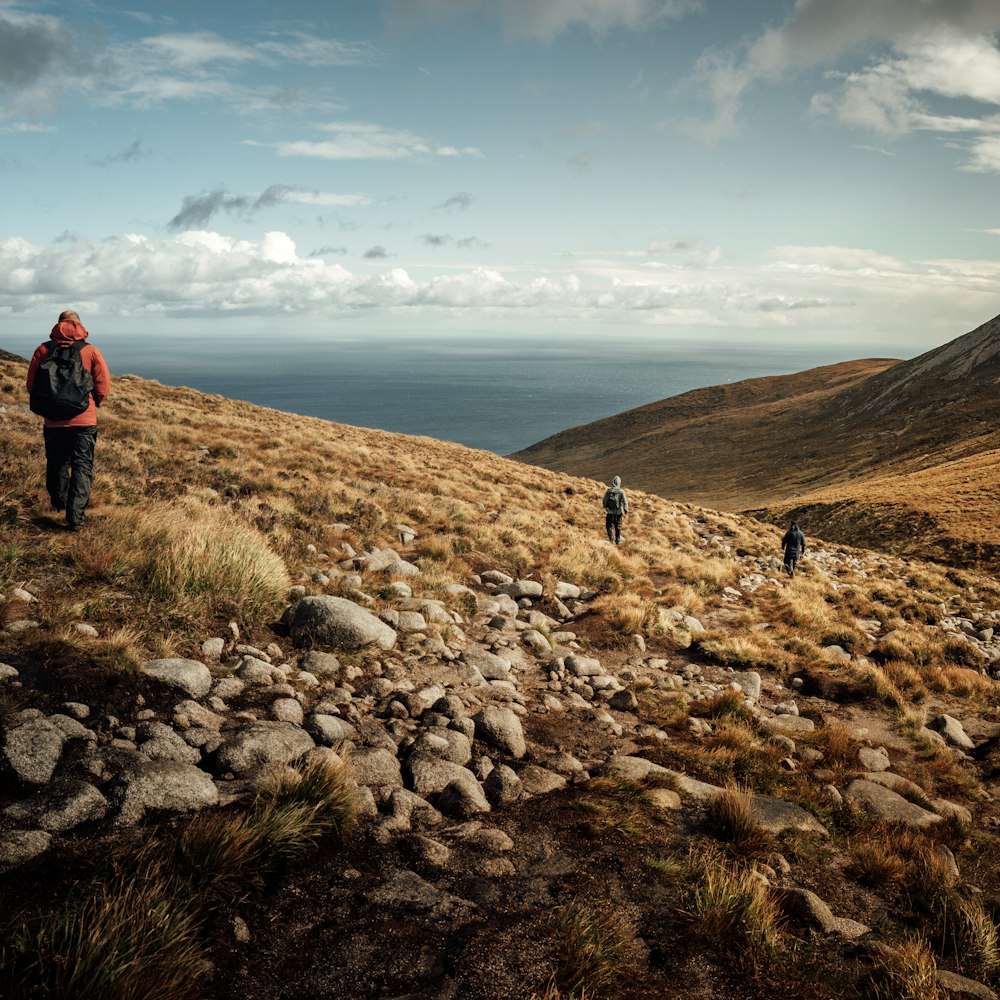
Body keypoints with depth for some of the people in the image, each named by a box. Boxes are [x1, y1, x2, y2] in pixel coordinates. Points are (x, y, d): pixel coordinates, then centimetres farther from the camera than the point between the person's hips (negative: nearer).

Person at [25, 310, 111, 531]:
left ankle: (59, 502, 40)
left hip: (53, 420, 2)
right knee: (82, 467, 2)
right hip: (84, 420, -2)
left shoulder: (43, 350, -2)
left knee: (56, 463, 21)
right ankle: (75, 516, -6)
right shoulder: (90, 351, -6)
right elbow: (104, 385, -6)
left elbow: (31, 384, 1)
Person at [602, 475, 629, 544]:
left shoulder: (608, 490, -4)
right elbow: (625, 502, -12)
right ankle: (618, 541, 22)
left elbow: (604, 500, 4)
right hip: (618, 512, 0)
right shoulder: (621, 491, -9)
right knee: (618, 527, 14)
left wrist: (606, 507, 22)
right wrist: (626, 511, -3)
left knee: (609, 526, 8)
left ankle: (612, 539, -10)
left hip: (610, 512, 0)